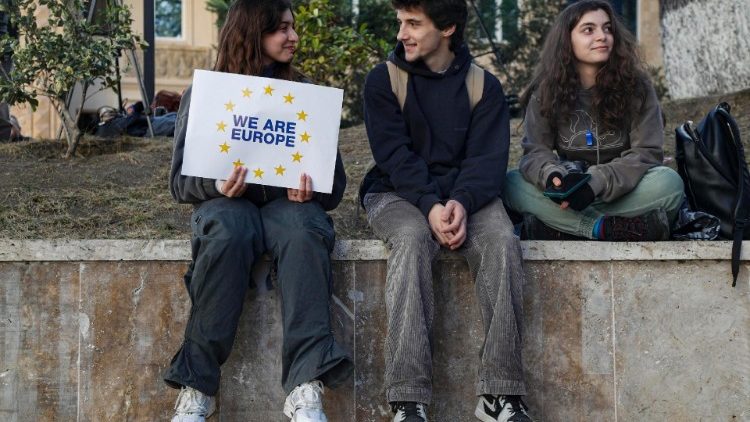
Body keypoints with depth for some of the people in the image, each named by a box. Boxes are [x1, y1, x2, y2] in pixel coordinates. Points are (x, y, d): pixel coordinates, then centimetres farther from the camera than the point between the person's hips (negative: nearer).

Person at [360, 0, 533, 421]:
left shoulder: (484, 86, 6)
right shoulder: (384, 79, 3)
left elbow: (487, 159, -5)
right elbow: (395, 154, -8)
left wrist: (461, 203, -26)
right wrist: (430, 206, -24)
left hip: (464, 194, 2)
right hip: (400, 194, -1)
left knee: (503, 241, -31)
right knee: (412, 238, -36)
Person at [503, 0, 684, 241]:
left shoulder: (636, 86, -7)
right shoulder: (545, 91, -3)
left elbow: (647, 152, -13)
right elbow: (535, 151, -9)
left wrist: (597, 183, -29)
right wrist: (553, 176, -34)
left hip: (620, 193, -1)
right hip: (570, 191, 1)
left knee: (669, 183, -32)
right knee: (512, 184, -26)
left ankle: (558, 227, -31)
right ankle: (608, 228, -35)